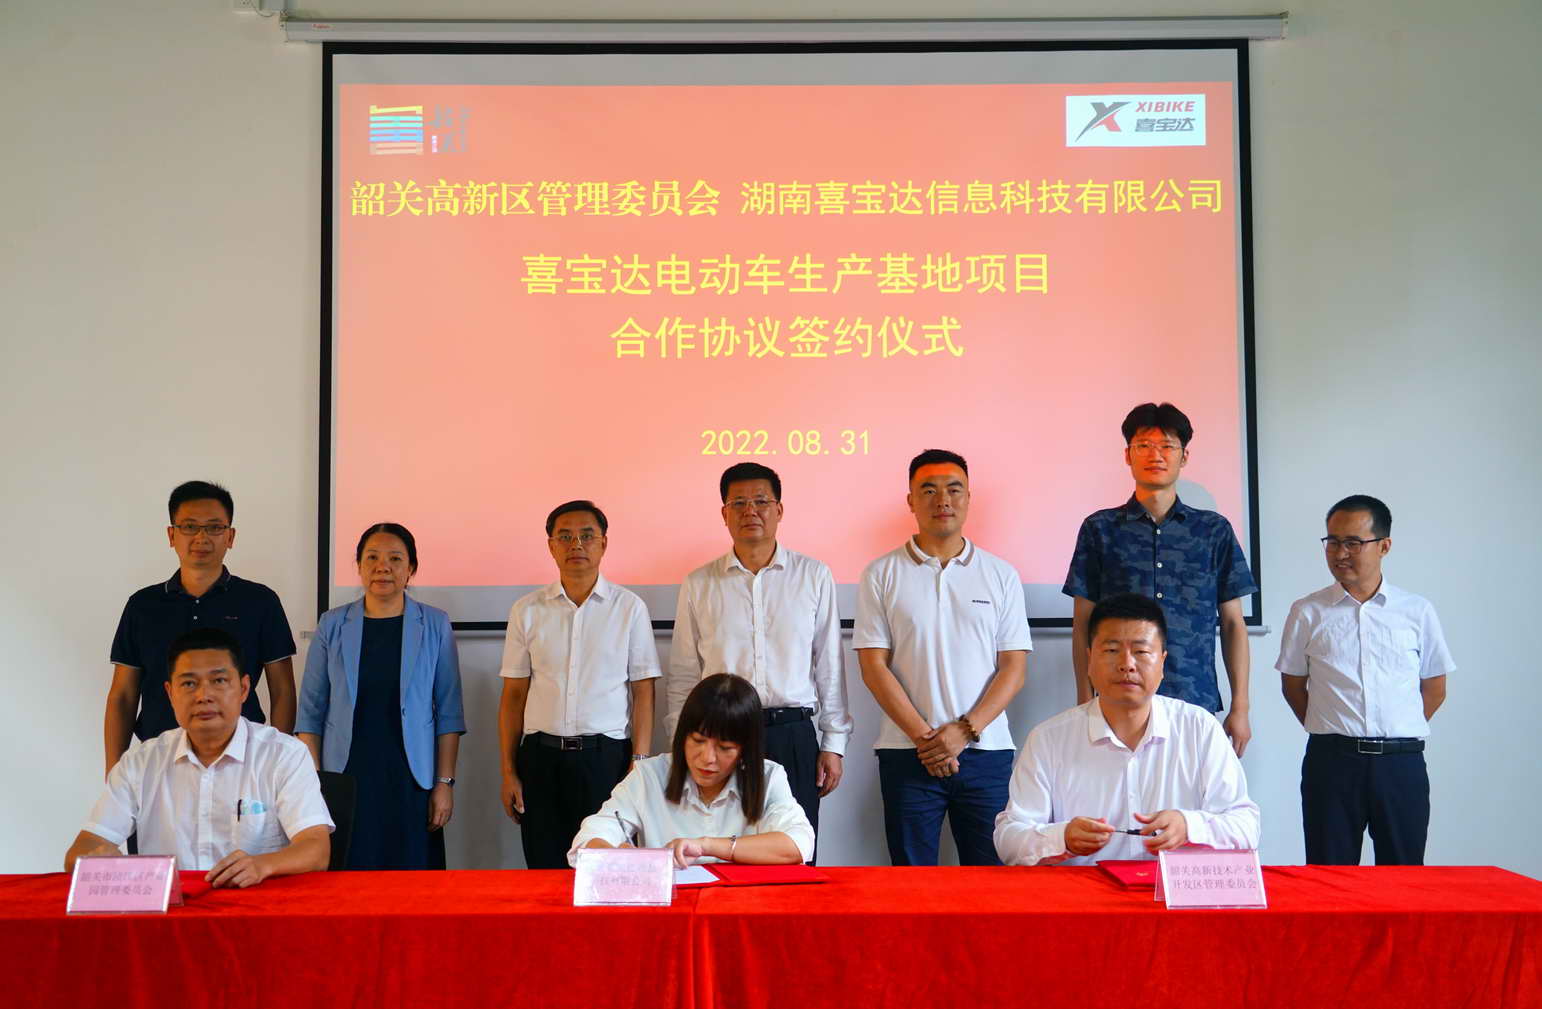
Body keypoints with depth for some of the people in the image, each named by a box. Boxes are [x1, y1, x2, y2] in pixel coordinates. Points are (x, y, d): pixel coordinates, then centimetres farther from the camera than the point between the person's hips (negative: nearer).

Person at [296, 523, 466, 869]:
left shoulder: (434, 624, 3)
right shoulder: (332, 625, 5)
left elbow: (448, 711, 2)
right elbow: (310, 712, 6)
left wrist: (445, 782, -3)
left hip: (409, 780, 0)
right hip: (346, 778, 1)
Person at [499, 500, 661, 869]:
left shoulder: (630, 608, 3)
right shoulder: (527, 611, 7)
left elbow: (643, 692, 2)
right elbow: (513, 694, 8)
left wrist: (640, 766, -6)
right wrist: (508, 771, 4)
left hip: (607, 755, -1)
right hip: (541, 755, 2)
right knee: (545, 870, 5)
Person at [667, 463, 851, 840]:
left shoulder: (814, 576, 7)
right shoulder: (698, 584, 8)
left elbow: (829, 667, 8)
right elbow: (684, 676, 11)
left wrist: (834, 743, 5)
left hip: (793, 737, 0)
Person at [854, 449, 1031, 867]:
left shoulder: (1000, 575, 8)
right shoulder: (882, 574, 5)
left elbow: (1014, 668, 3)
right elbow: (874, 666, -1)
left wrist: (965, 729, -9)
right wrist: (924, 737, -9)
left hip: (987, 751, 1)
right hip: (908, 753, -1)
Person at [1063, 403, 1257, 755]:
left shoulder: (1215, 530, 9)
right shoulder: (1100, 529, 6)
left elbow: (1233, 623, 10)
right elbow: (1083, 624, 6)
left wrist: (1240, 707, 4)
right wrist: (1086, 705, -1)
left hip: (1196, 704, 1)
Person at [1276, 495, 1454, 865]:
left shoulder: (1418, 611, 6)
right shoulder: (1307, 613, 4)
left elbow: (1435, 689, 12)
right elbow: (1293, 686, 11)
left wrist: (1393, 737, 6)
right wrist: (1333, 733, 4)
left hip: (1402, 763, 1)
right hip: (1331, 761, 0)